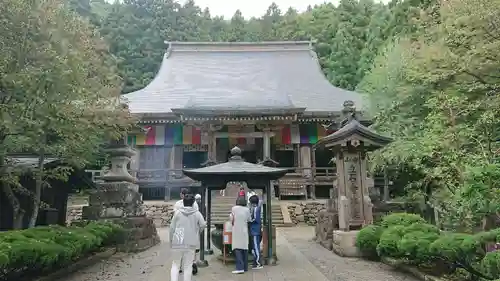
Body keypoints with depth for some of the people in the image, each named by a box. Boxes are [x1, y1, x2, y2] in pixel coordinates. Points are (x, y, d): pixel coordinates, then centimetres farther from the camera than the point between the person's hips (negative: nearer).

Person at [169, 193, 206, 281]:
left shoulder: (177, 212, 0)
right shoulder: (197, 213, 0)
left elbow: (172, 227, 2)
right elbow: (203, 224, -7)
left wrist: (171, 240, 12)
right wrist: (197, 231, 13)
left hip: (178, 242, 0)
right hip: (191, 243, 0)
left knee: (175, 264, 12)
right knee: (188, 266, 8)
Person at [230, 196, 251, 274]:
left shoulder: (234, 208, -7)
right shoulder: (247, 209, 0)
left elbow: (232, 219, -4)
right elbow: (249, 220, 5)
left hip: (237, 231, -3)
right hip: (244, 231, 4)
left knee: (237, 249, -5)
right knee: (245, 248, 11)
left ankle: (240, 267, -15)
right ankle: (245, 267, 16)